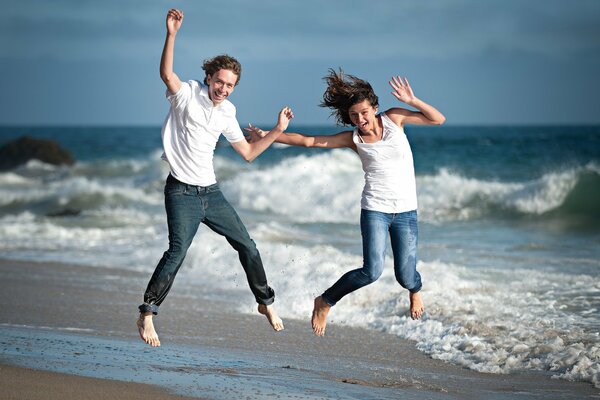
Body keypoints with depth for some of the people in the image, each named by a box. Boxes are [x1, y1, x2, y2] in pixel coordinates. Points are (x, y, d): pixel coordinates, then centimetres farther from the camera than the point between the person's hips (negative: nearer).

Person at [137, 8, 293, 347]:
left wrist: (277, 131, 10)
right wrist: (171, 34, -40)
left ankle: (266, 302, 30)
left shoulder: (227, 113, 10)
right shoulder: (187, 94, -7)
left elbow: (248, 153, 19)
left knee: (247, 245, 10)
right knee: (177, 251, -22)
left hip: (211, 192, 6)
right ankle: (147, 315, -15)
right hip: (182, 193, -6)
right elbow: (166, 73, -29)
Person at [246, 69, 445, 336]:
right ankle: (325, 302, 3)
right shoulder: (353, 138, -1)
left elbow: (438, 120, 0)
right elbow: (308, 141, 2)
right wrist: (268, 136, 0)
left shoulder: (393, 119, -1)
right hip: (375, 209, -1)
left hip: (406, 211, 1)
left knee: (405, 276, -2)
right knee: (372, 271, -20)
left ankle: (415, 290, 39)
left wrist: (411, 101, -15)